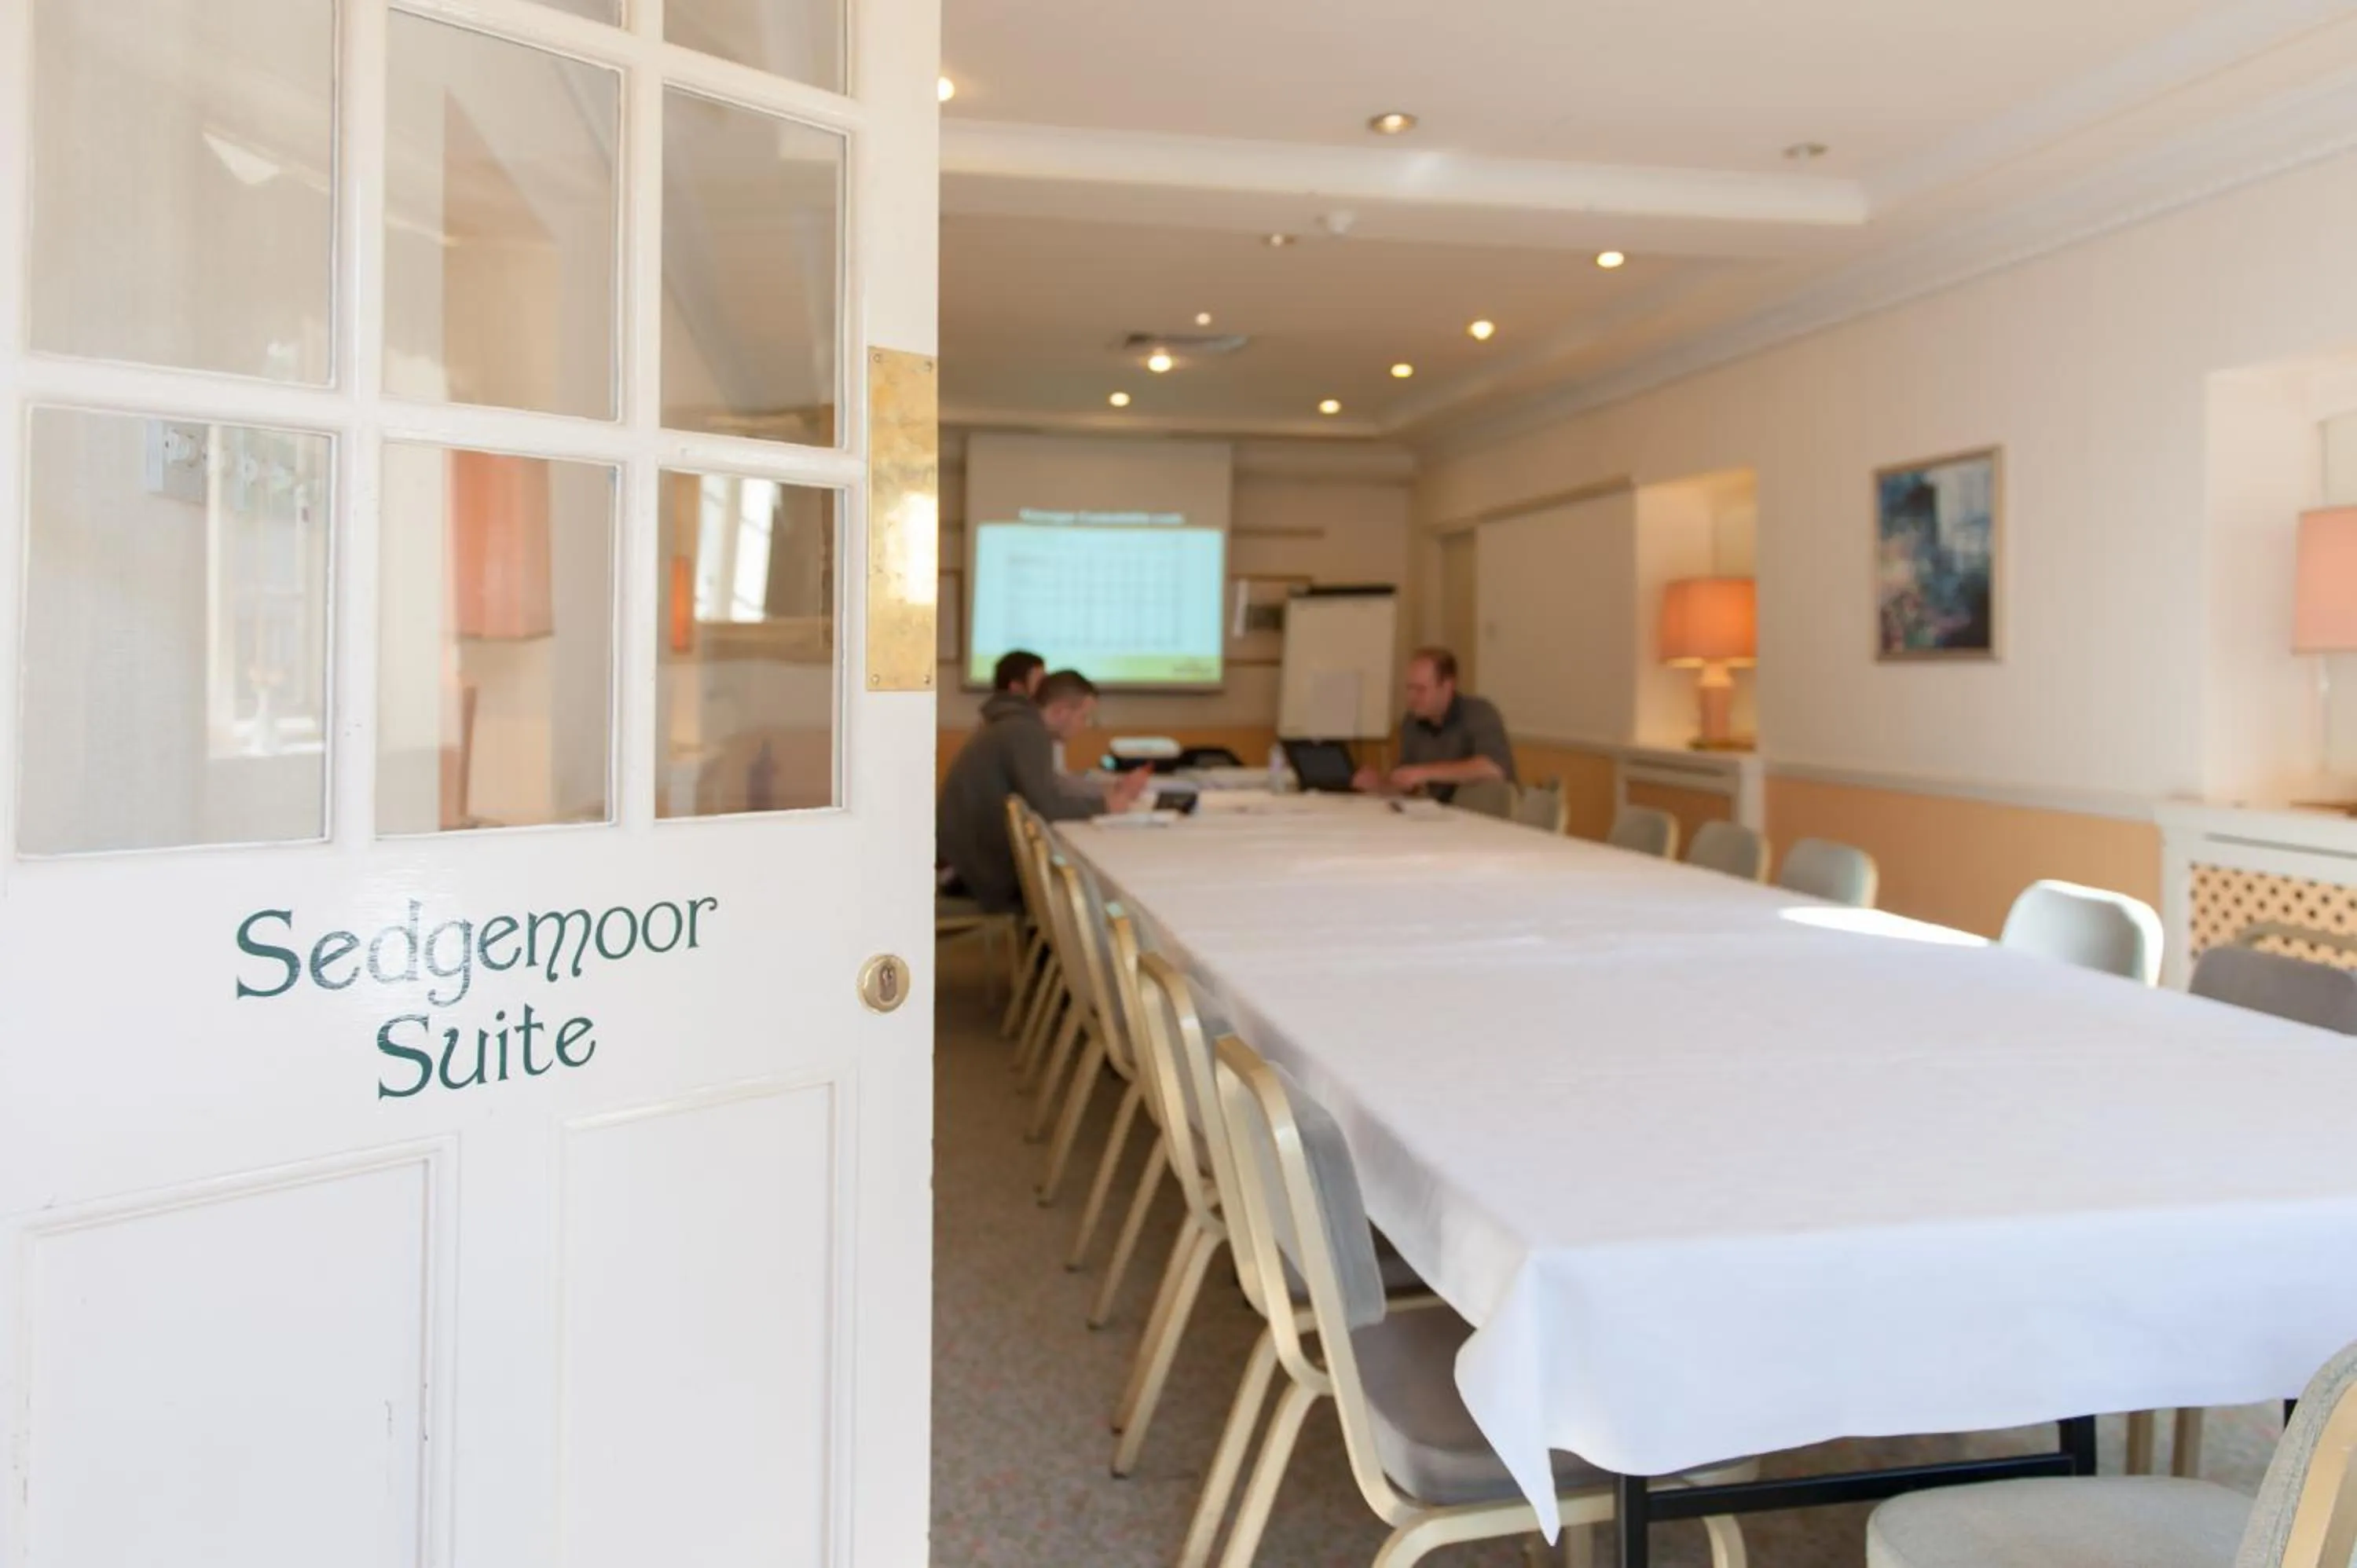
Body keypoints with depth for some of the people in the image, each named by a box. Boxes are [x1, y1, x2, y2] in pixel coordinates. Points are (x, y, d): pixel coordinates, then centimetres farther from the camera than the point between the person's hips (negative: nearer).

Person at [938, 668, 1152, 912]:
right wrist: (1104, 805, -12)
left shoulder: (1020, 724, 10)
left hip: (970, 840, 9)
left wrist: (1106, 792, 6)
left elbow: (1050, 787, 15)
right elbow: (1046, 806, -25)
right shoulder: (1027, 732, -20)